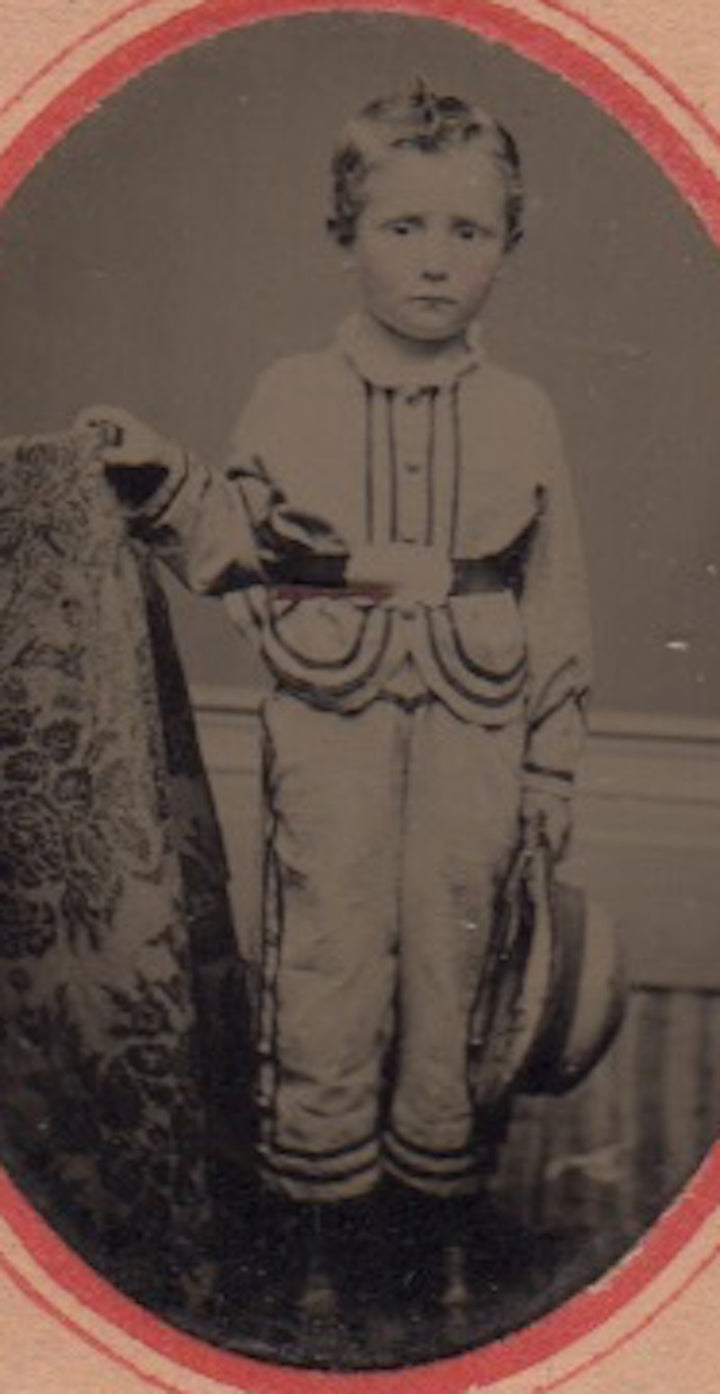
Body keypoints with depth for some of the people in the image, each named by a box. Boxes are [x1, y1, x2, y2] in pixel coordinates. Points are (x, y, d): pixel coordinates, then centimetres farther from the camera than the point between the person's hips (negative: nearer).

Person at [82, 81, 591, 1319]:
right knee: (328, 945, 2)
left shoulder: (521, 414, 6)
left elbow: (556, 600, 9)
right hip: (329, 709, -1)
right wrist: (159, 485, -12)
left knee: (453, 942, 6)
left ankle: (440, 1171, 26)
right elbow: (233, 551, 6)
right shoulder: (291, 397, 3)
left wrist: (553, 763, 7)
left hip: (474, 720, 1)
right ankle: (320, 1176, 21)